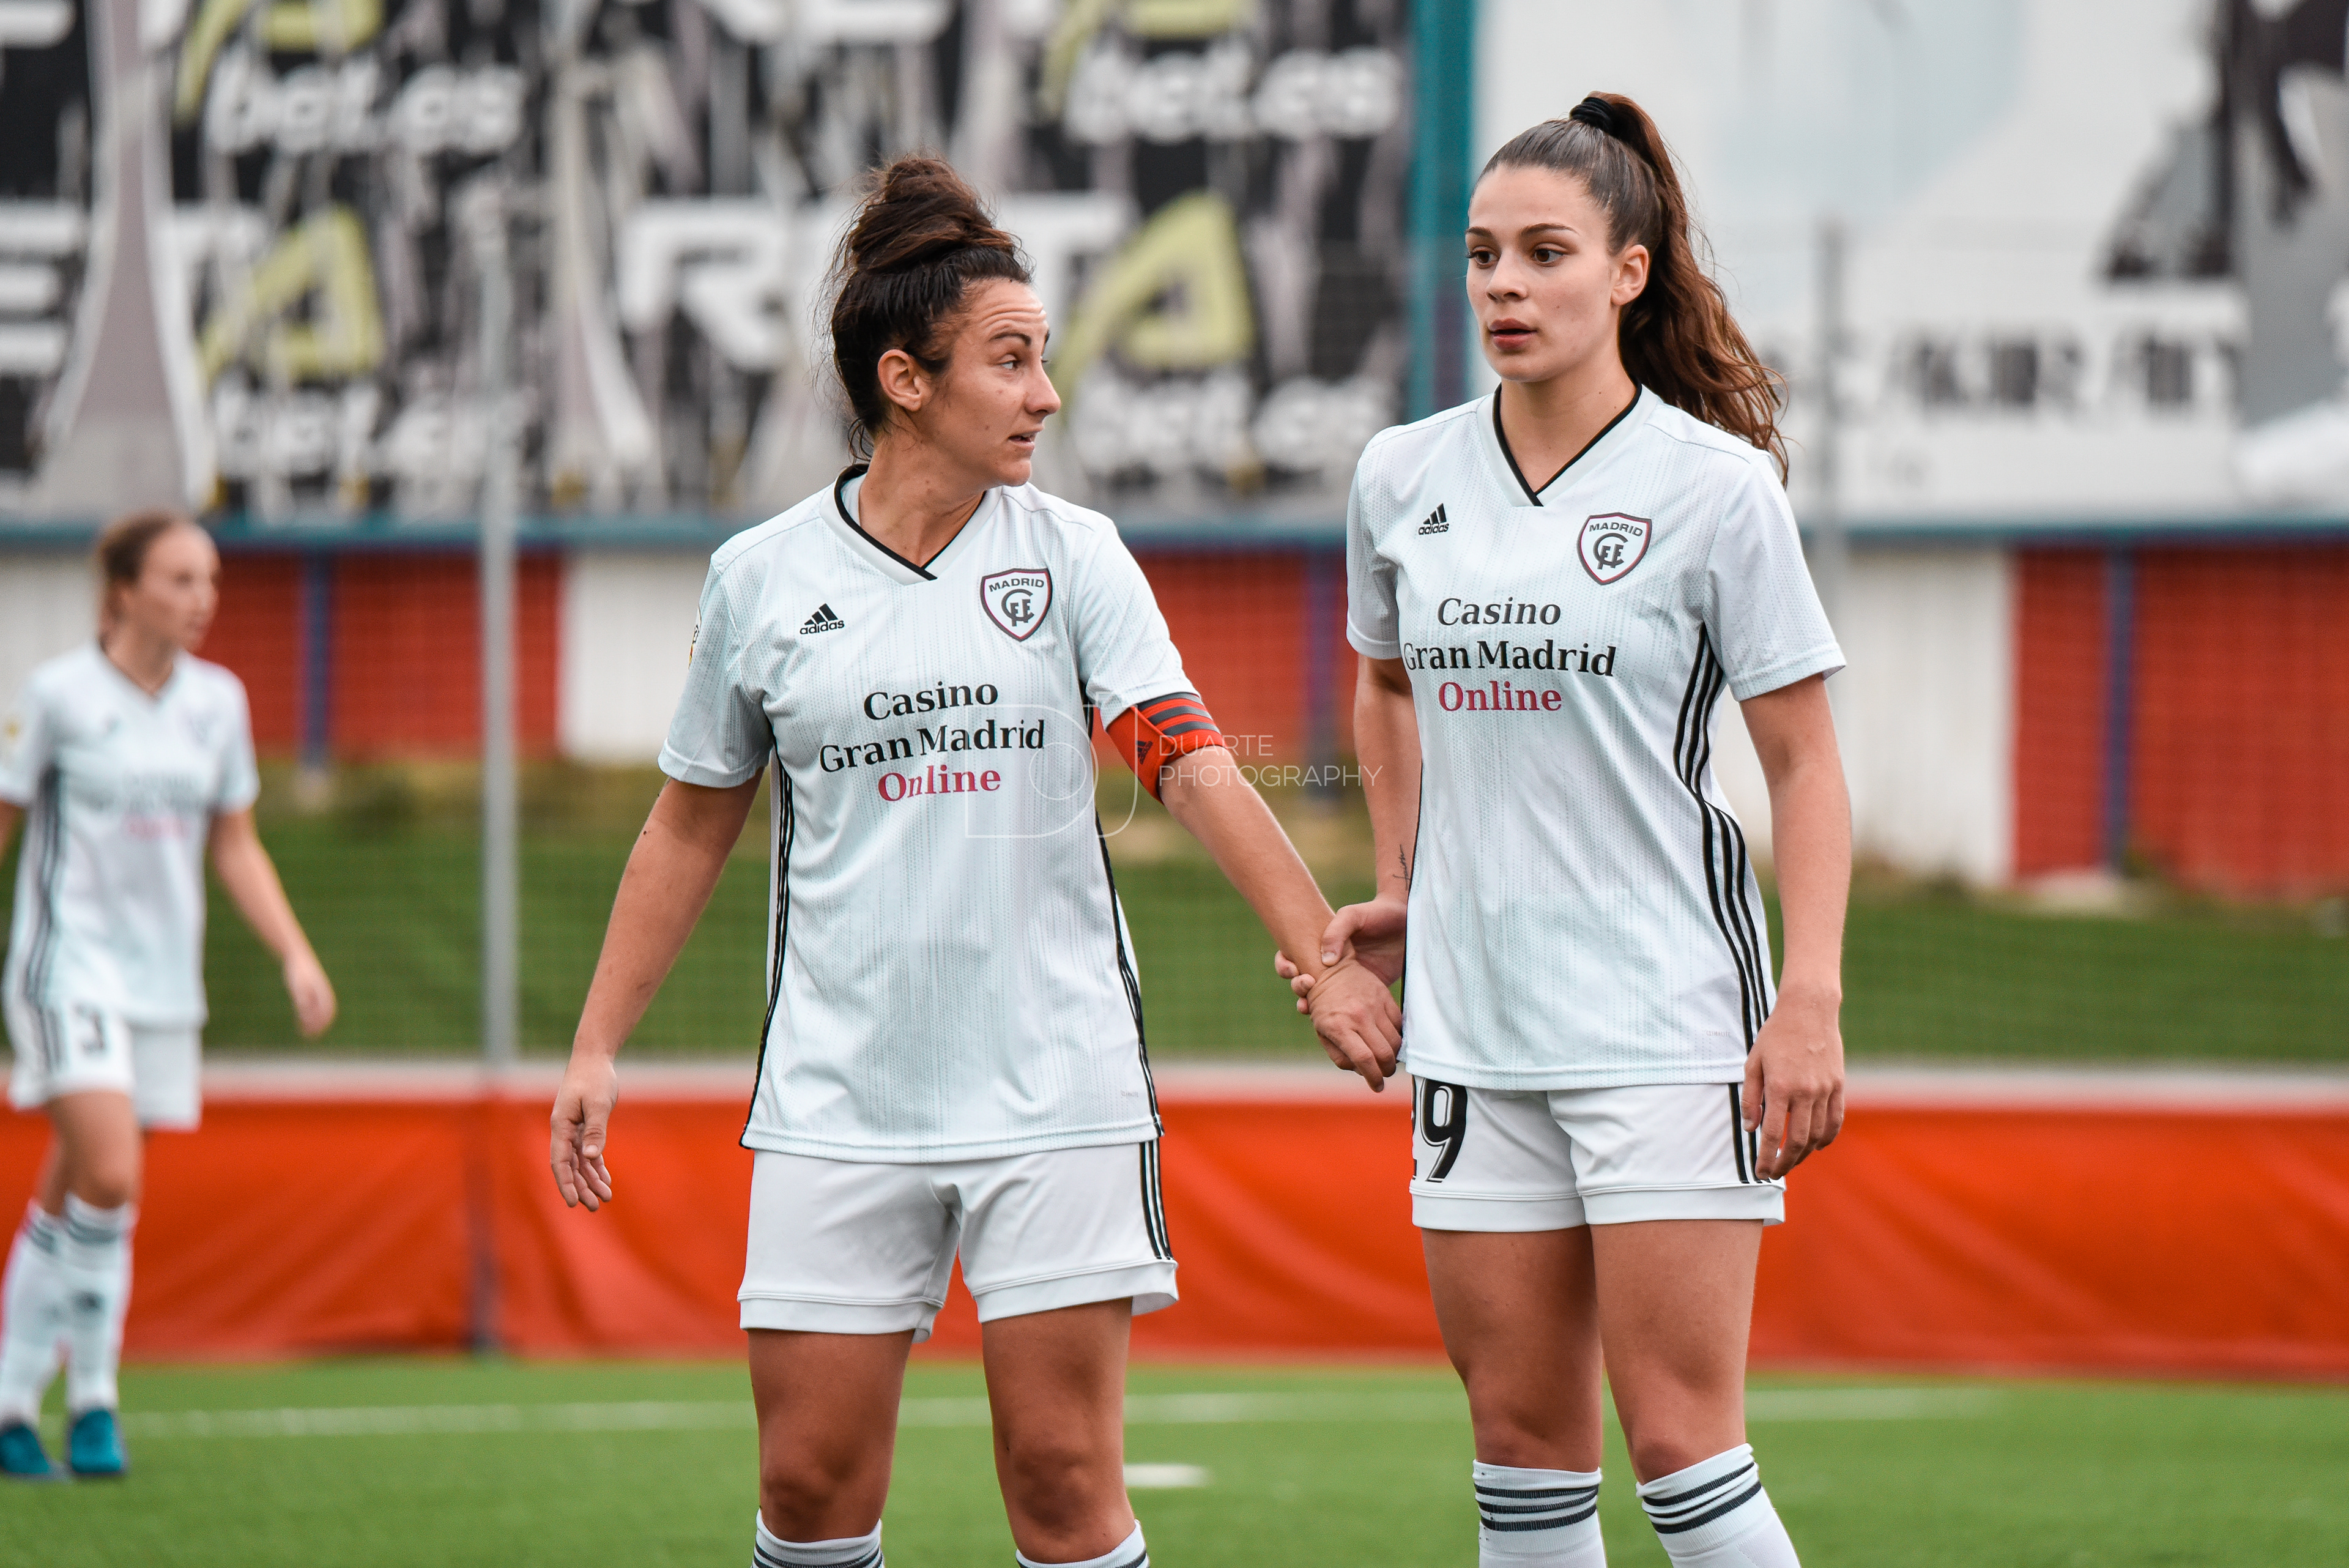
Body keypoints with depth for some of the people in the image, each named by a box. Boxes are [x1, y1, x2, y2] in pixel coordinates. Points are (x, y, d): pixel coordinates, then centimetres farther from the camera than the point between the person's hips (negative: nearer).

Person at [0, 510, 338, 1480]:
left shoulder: (217, 701, 8)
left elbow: (235, 847, 16)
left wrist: (296, 956, 6)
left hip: (163, 974, 5)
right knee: (110, 1176, -19)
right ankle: (91, 1393, -6)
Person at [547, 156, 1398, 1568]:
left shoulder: (1074, 556, 2)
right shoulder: (763, 578, 3)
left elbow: (1194, 764, -7)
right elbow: (693, 825, 14)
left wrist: (1326, 960, -17)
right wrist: (597, 1051, 13)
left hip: (1058, 1083, -1)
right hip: (837, 1098, 1)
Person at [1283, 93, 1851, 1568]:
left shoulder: (1715, 487, -6)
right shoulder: (1404, 477, 7)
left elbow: (1806, 762, -3)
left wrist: (1810, 1001, -11)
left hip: (1669, 1018, -5)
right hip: (1475, 1024, 5)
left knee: (1679, 1439, -10)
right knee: (1522, 1442, 5)